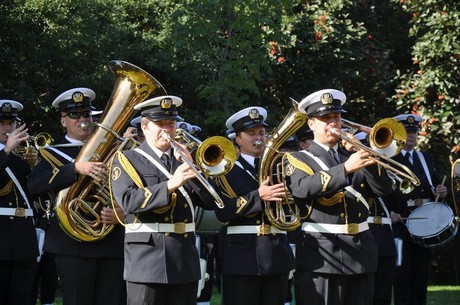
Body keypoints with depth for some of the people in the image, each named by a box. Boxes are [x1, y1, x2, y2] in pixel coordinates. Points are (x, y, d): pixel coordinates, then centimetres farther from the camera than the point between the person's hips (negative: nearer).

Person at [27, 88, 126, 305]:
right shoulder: (53, 153, 6)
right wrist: (76, 169, -25)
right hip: (74, 244, -3)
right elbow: (34, 184, -14)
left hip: (113, 244, 3)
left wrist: (121, 212, -10)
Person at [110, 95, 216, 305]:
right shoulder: (127, 160, 3)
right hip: (147, 262, -4)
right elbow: (128, 201, -15)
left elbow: (210, 202, 8)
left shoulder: (183, 159, 17)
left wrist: (192, 167, -5)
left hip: (185, 262, 5)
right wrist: (170, 184, -24)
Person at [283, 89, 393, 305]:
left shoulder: (352, 157, 18)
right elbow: (303, 188, -20)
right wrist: (346, 168, -29)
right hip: (321, 255, -5)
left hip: (361, 252, 5)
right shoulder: (298, 159, 3)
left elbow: (384, 188, 7)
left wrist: (365, 156, -6)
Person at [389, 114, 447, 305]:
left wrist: (441, 192, -2)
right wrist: (389, 211, -19)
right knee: (402, 274, -4)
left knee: (422, 273, 5)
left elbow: (435, 186, 20)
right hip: (400, 223, -5)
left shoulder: (426, 158, 18)